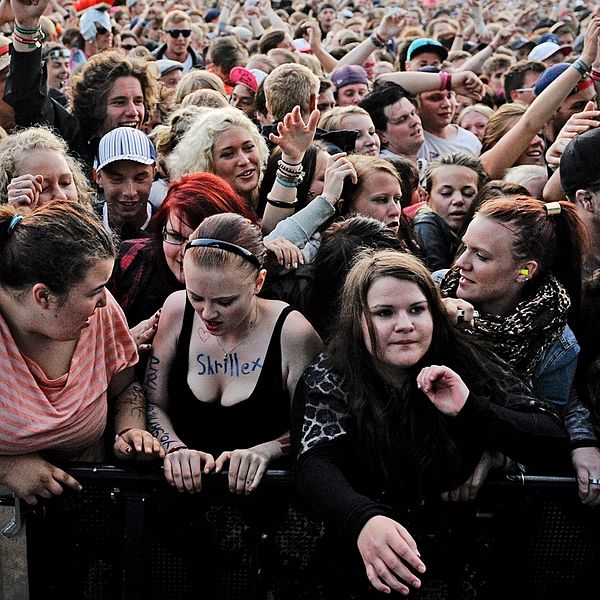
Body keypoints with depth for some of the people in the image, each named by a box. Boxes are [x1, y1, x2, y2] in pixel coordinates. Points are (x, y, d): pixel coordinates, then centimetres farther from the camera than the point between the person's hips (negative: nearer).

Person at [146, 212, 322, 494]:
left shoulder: (292, 334, -15)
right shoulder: (177, 310, -4)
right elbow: (153, 403, 4)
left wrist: (265, 451, -22)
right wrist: (174, 448, -13)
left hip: (259, 490, -2)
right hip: (180, 487, 2)